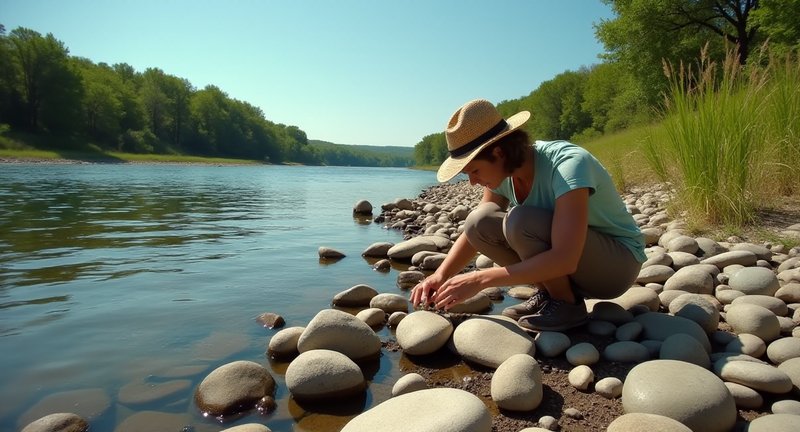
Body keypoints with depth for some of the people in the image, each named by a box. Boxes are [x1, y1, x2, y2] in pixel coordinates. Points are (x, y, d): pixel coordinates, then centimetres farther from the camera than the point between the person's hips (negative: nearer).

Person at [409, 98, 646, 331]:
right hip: (560, 261, 7)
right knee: (480, 223, -13)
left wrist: (480, 279, -38)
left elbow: (565, 260, -39)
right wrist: (440, 275, -19)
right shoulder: (502, 172, -9)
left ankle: (567, 304, -9)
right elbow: (473, 231, -2)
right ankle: (549, 293, 0)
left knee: (521, 221, -32)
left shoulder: (569, 164, -31)